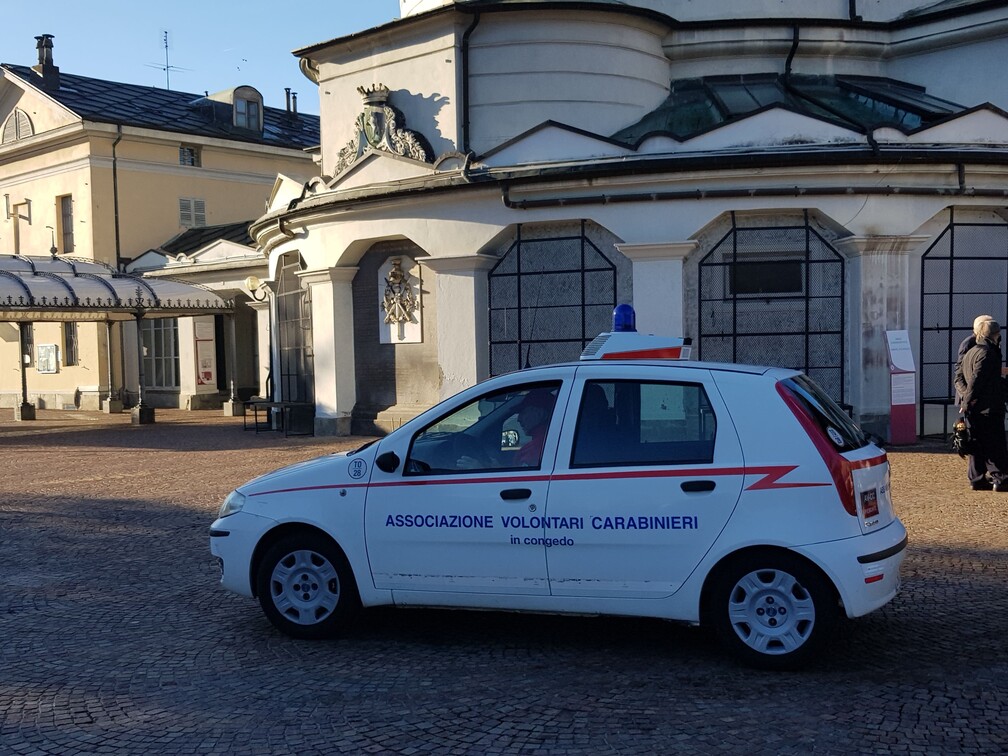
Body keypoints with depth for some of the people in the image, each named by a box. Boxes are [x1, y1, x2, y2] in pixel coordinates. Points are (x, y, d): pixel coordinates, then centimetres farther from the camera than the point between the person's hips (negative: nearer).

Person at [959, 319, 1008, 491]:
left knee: (978, 444, 10)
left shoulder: (970, 353, 15)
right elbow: (976, 380, -18)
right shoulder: (987, 353, -14)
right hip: (988, 408, -9)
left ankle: (977, 479, 12)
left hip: (973, 410, 9)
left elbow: (961, 378, 18)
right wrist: (967, 402, -14)